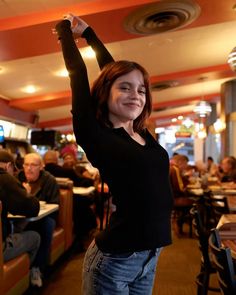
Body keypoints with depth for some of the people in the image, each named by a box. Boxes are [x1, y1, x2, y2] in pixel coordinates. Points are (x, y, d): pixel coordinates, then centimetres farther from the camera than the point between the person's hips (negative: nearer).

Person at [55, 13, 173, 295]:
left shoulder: (142, 133, 4)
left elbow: (113, 69, 15)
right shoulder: (96, 135, -10)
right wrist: (65, 29, 14)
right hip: (114, 259, -6)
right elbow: (78, 74, -2)